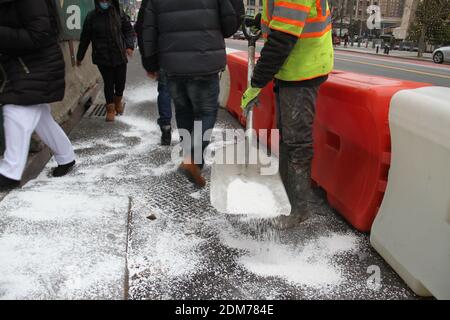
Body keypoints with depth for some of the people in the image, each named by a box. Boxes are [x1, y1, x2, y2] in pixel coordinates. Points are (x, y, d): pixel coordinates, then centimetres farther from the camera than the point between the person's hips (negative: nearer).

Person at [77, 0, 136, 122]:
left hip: (119, 56, 1)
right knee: (108, 83, -1)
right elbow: (85, 38, 6)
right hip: (102, 57, -1)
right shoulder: (92, 16, -1)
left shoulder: (119, 13, 0)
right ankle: (110, 108, 16)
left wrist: (130, 45, -15)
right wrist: (79, 56, 11)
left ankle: (118, 101, 36)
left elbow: (129, 30, 3)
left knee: (121, 81, 5)